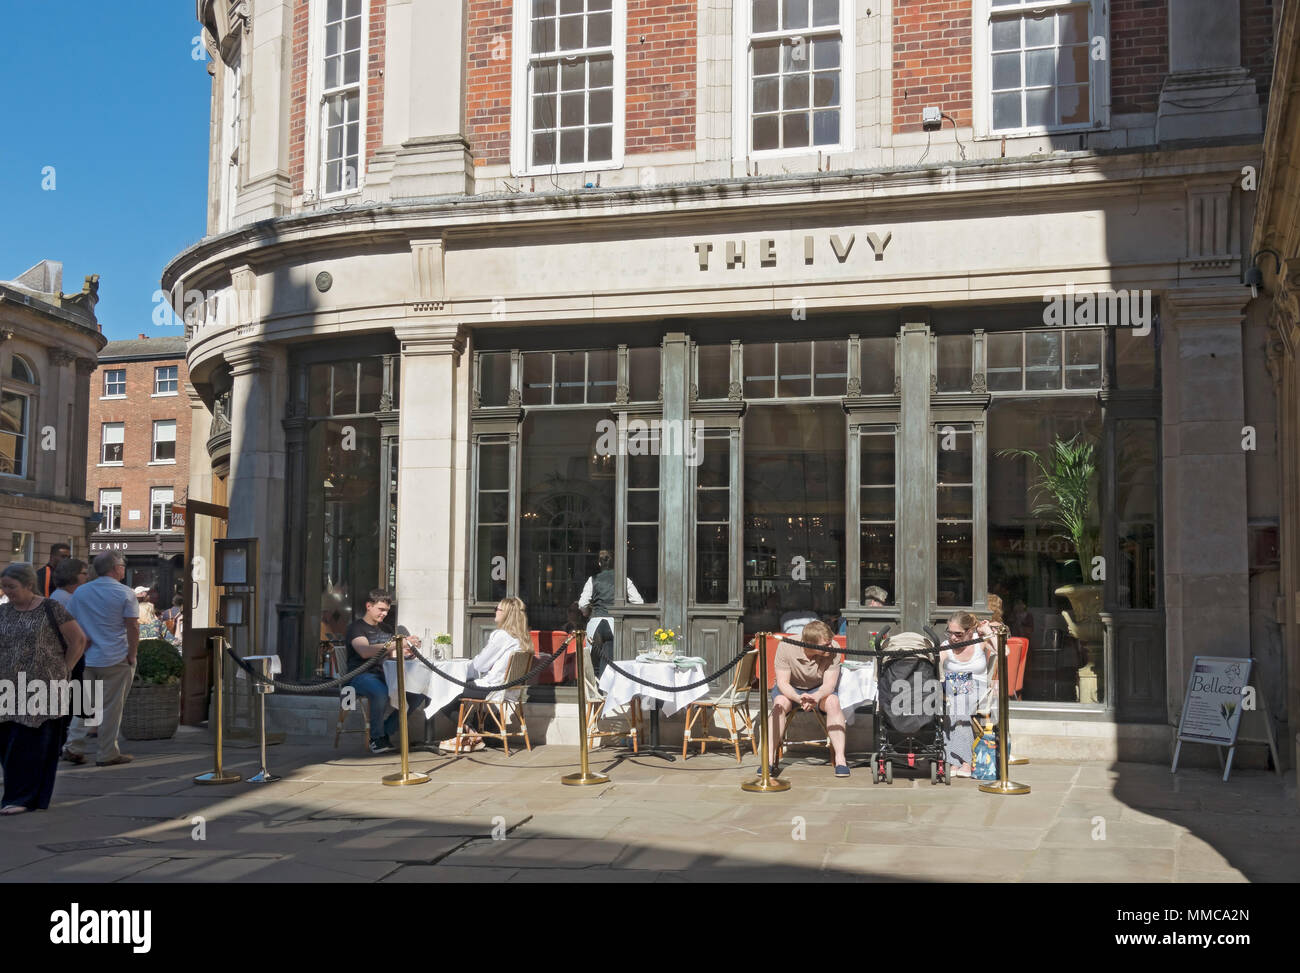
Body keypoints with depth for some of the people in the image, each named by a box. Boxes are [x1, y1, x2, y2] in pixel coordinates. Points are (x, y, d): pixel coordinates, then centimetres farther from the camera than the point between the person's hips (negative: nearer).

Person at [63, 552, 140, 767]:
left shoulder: (80, 592, 8)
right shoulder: (124, 593, -8)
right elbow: (133, 627, -12)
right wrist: (131, 655, -5)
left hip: (85, 659, 5)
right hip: (115, 660, -4)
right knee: (111, 707, 3)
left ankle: (73, 747, 5)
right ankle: (107, 754, 8)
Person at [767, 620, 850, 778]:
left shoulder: (832, 649, -24)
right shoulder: (786, 646, -26)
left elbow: (829, 683, -25)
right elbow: (782, 682, -24)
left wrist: (816, 697, -49)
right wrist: (799, 698, -45)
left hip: (820, 689, 1)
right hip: (790, 688, 0)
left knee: (833, 702, -32)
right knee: (780, 703, -33)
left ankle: (840, 758, -31)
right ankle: (769, 759, -33)